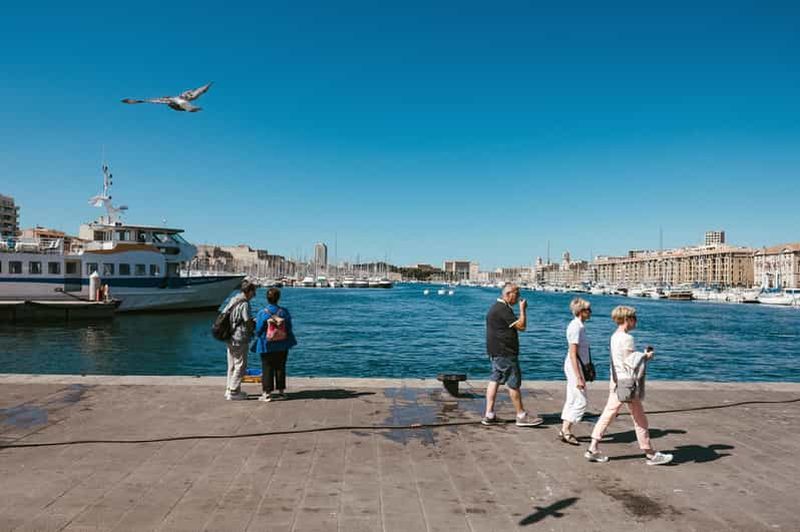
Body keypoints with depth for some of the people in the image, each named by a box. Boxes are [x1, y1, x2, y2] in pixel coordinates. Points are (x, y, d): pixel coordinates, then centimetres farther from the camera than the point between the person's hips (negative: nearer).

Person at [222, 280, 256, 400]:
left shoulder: (233, 300, 9)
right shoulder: (244, 304, -17)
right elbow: (248, 322, -17)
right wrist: (255, 324, 3)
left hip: (230, 338, 9)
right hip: (240, 339, -9)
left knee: (232, 365, 18)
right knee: (240, 366, 1)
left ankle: (229, 389, 27)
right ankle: (233, 392, 5)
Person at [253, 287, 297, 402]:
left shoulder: (262, 313, -13)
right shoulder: (284, 312, -6)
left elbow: (258, 330, -7)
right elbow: (289, 328, 0)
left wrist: (258, 338, 15)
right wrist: (288, 341, 17)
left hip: (267, 346, -2)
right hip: (282, 345, 3)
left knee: (267, 368, 5)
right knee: (280, 367, 14)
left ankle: (267, 393, 4)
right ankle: (281, 390, 21)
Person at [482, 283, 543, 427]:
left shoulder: (498, 307, 16)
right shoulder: (502, 309, -18)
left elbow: (516, 326, 21)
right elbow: (521, 325, -19)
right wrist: (523, 309, -10)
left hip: (496, 352, 11)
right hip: (504, 353, -11)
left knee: (494, 380, 9)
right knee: (514, 383, -1)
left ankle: (489, 415, 12)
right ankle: (521, 416, 8)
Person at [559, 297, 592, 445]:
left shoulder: (579, 326, 12)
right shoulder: (576, 327, -18)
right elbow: (573, 354, -22)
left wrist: (582, 374, 21)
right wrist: (579, 377, -23)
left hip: (577, 366, 10)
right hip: (575, 367, -10)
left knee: (572, 400, 13)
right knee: (581, 401, -5)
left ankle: (564, 430, 20)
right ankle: (566, 431, 1)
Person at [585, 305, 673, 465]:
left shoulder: (614, 337, 11)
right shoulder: (627, 338, -17)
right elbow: (630, 362, -18)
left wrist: (643, 354, 12)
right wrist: (646, 356, -4)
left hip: (616, 383, 8)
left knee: (607, 415, 9)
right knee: (640, 420, 6)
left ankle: (593, 449, 9)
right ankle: (651, 454, 20)